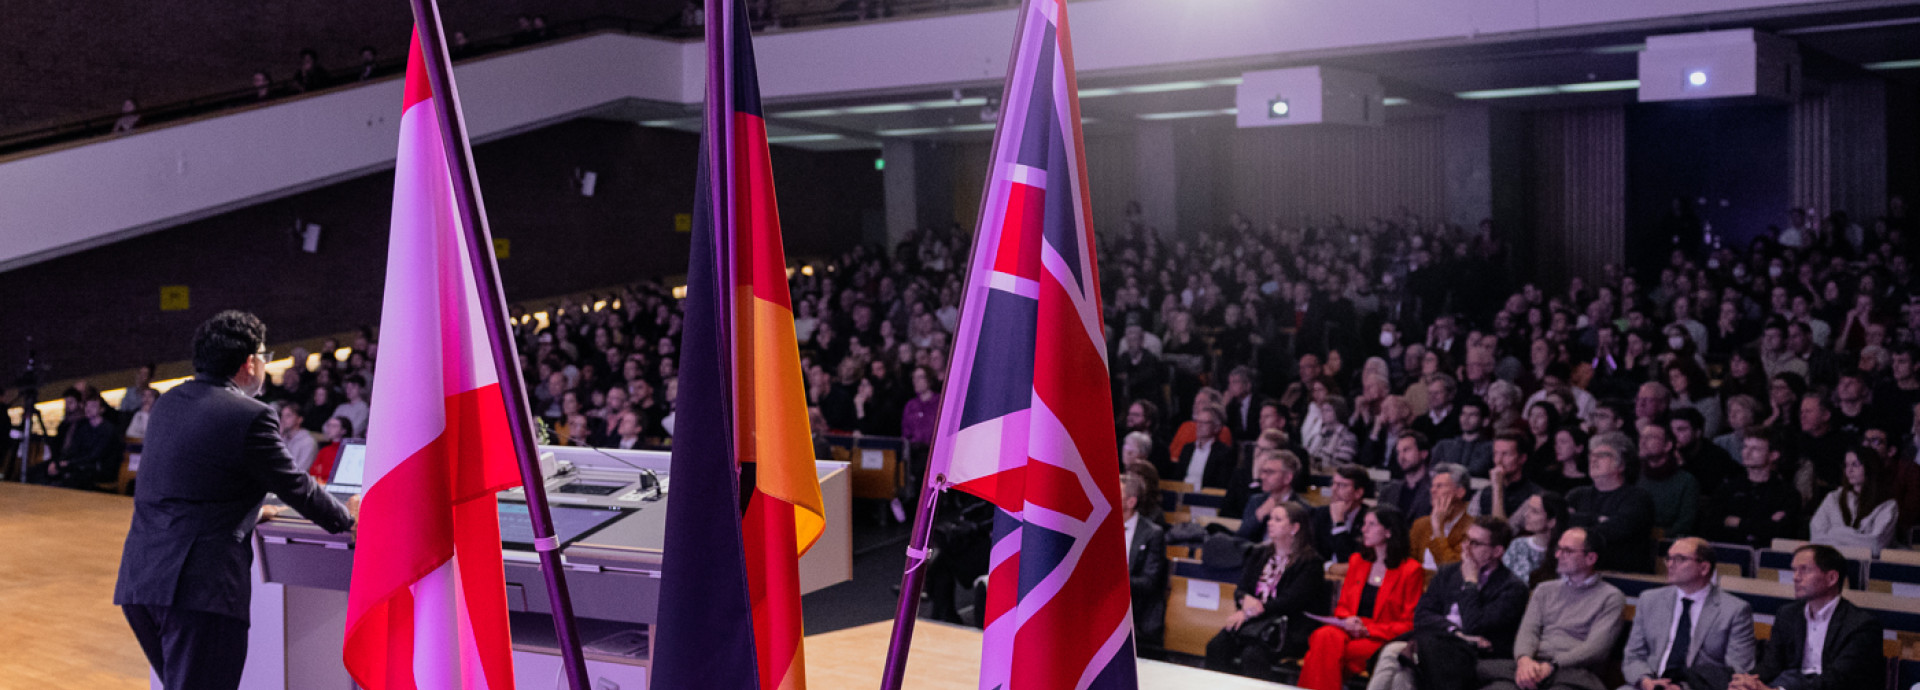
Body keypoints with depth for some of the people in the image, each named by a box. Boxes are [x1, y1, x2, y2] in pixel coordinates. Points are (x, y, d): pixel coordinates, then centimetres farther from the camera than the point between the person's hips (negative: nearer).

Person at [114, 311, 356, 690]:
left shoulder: (167, 403, 15)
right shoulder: (250, 417, -10)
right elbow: (294, 486, 0)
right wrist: (346, 519, 18)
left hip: (138, 581, 8)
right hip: (201, 587, -8)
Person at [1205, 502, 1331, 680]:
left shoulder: (1309, 562, -3)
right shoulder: (1260, 554, 18)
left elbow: (1290, 601, -12)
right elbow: (1241, 588, 14)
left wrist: (1250, 613, -18)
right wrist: (1245, 599, -12)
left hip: (1289, 627, -6)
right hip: (1255, 619, 6)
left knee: (1253, 654, -34)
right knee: (1216, 647, -22)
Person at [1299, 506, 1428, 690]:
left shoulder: (1411, 570, 0)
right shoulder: (1357, 561, 18)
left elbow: (1409, 624, -3)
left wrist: (1368, 630, -13)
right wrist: (1348, 619, -4)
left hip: (1381, 640, -5)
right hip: (1350, 631, 5)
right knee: (1325, 636, -33)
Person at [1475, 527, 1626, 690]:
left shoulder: (1611, 598, 10)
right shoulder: (1545, 590, 25)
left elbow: (1595, 648, -3)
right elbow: (1528, 630, 11)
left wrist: (1552, 665, -17)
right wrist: (1524, 659, -14)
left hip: (1574, 671, -3)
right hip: (1532, 664, 3)